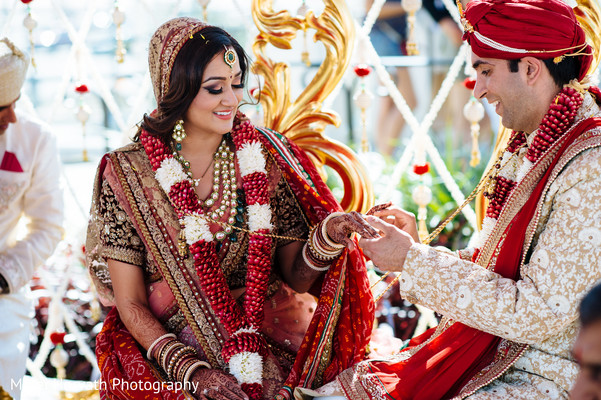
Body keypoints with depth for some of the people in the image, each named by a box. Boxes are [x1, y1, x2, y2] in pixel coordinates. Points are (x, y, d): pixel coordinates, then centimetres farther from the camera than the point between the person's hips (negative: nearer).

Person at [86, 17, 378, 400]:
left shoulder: (265, 157, 2)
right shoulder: (128, 173, -4)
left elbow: (296, 277, 2)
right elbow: (130, 304, -3)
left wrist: (328, 236, -18)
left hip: (269, 336, 2)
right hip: (168, 345, -1)